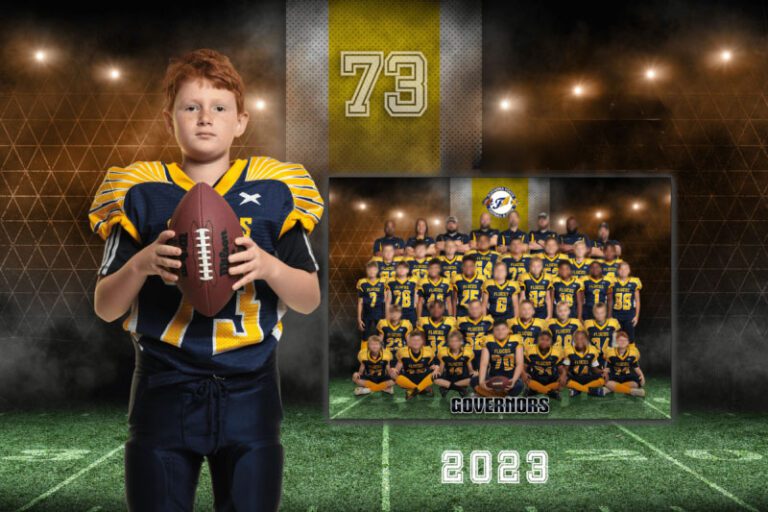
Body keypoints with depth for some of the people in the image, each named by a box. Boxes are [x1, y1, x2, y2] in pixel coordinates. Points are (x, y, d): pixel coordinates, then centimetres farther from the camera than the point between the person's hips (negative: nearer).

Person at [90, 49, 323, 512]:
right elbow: (105, 308, 3)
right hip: (165, 389, 0)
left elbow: (309, 299, 4)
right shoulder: (140, 193, 4)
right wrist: (141, 264, -16)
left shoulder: (273, 191, 4)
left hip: (249, 391, 1)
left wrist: (268, 265, -16)